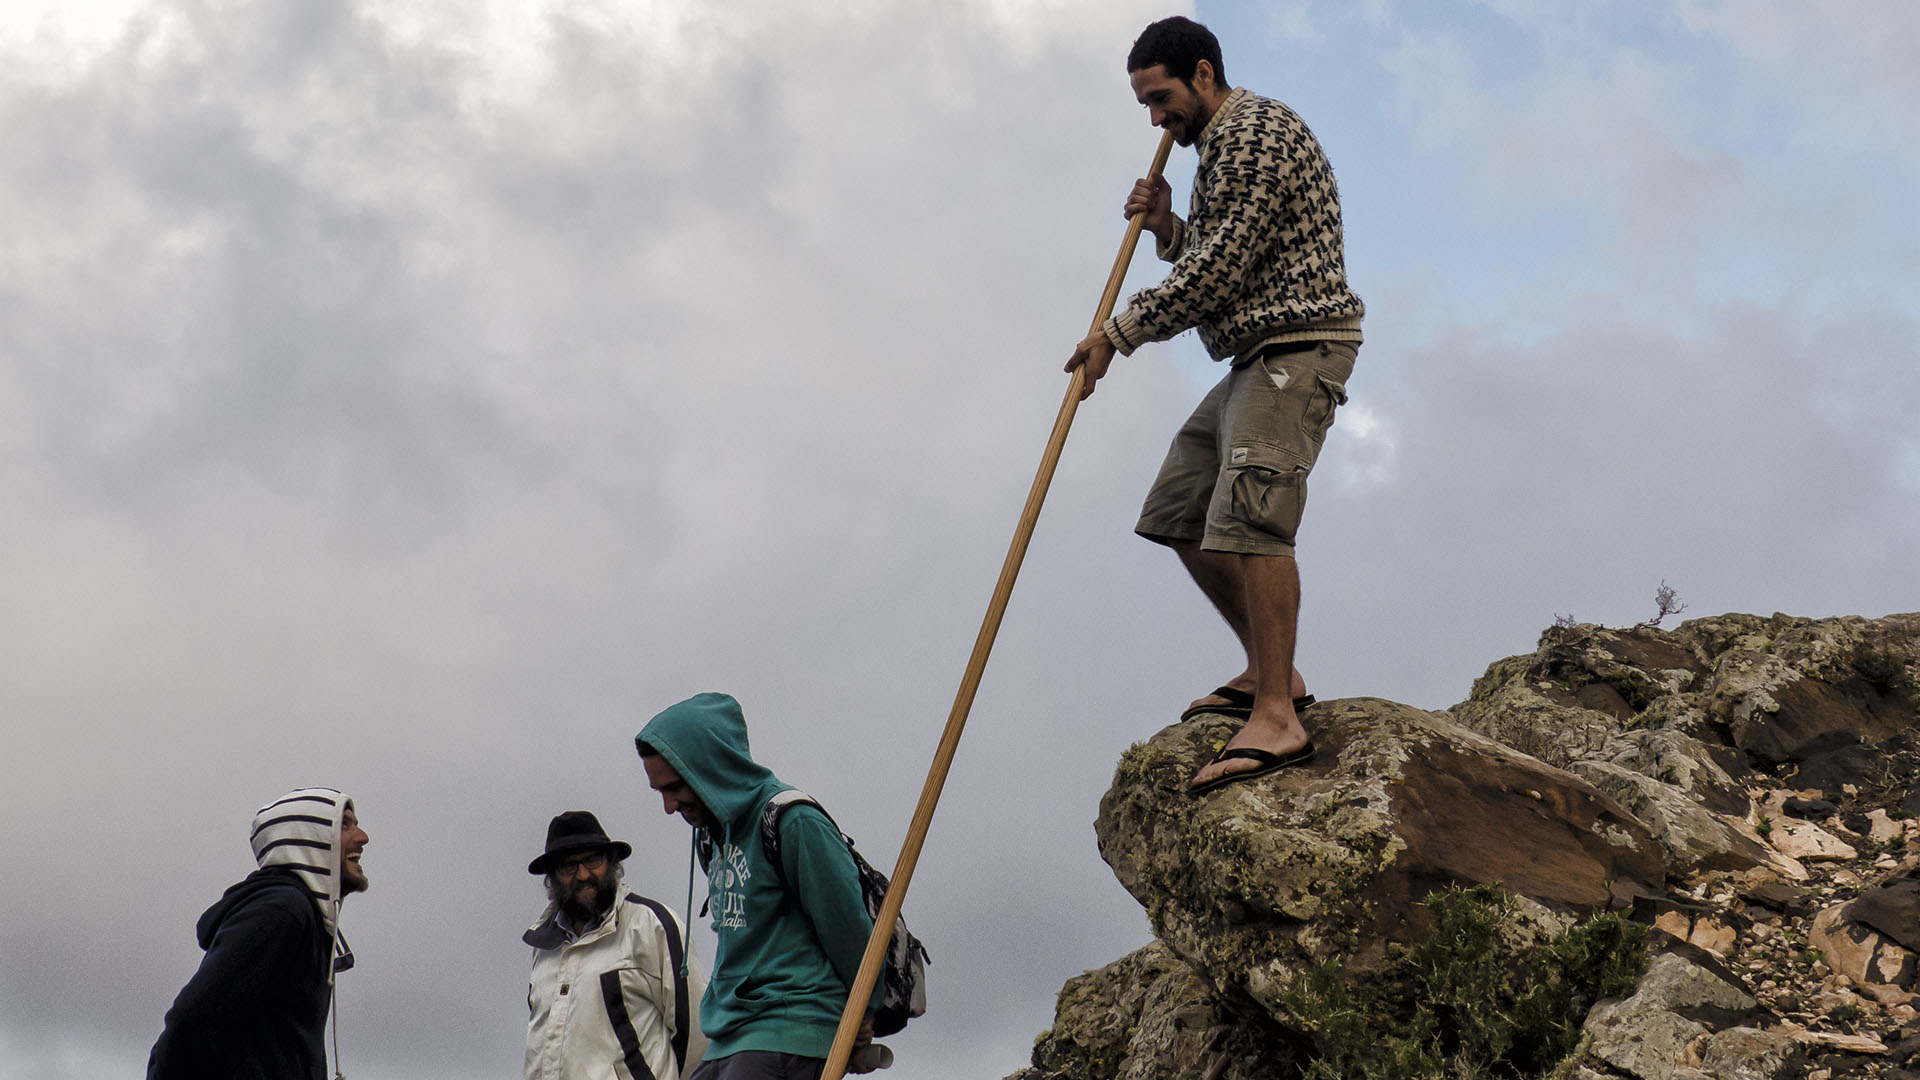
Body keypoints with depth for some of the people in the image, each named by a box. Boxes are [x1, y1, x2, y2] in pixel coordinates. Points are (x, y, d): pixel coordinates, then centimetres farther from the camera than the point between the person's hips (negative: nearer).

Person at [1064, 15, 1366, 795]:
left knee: (1248, 515, -22)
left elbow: (1220, 270, -18)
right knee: (1177, 513, 10)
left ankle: (1275, 718, -27)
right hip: (1256, 361, 11)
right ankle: (1269, 672, 15)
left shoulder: (1254, 131, -11)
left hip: (1298, 350, -11)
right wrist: (1165, 228, 7)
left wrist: (1120, 332, -12)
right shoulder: (1218, 147, 22)